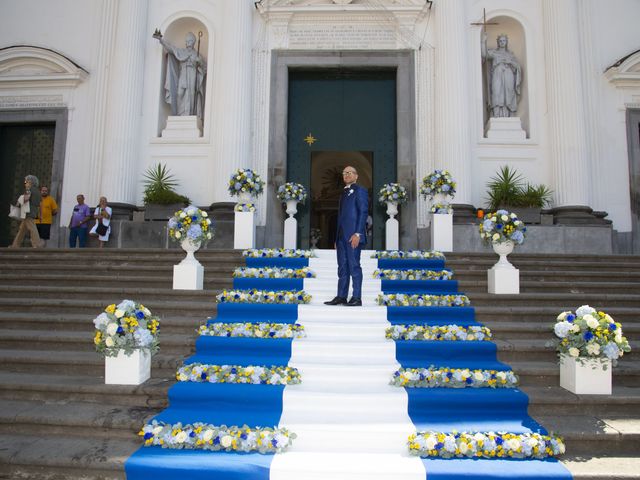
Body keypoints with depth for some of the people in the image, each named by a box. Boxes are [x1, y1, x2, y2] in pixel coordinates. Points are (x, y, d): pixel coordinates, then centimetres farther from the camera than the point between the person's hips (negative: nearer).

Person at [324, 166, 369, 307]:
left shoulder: (360, 191, 0)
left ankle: (357, 298, -4)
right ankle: (341, 296, 11)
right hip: (341, 236, 8)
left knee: (354, 266, -7)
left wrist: (357, 233, -19)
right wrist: (337, 238, 16)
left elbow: (363, 212, -10)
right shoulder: (344, 193, 23)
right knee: (342, 266, 8)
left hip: (353, 235, -8)